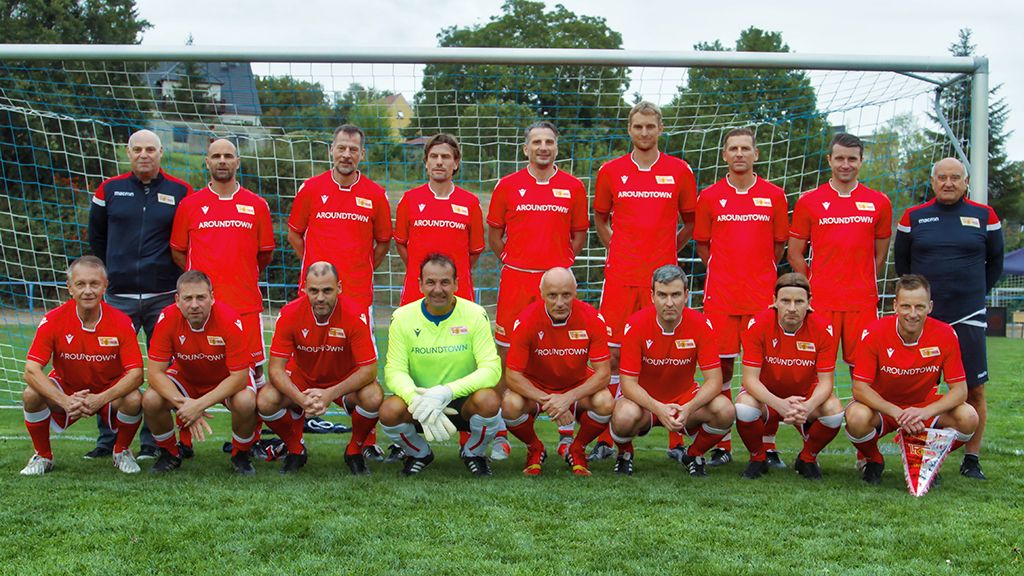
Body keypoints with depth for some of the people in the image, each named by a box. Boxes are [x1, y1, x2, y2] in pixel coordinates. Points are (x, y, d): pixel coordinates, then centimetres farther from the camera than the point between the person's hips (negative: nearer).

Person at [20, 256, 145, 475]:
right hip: (65, 390, 1)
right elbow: (31, 370, -22)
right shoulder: (54, 320, -17)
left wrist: (101, 399, -37)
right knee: (31, 395, -27)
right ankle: (42, 456, 0)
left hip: (109, 393, -1)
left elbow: (136, 373, -22)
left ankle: (122, 452, 1)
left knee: (133, 400, -31)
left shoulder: (121, 322, -18)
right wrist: (65, 401, -37)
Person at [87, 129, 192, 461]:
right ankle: (108, 440, 11)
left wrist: (176, 273, 5)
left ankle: (152, 442, 12)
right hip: (119, 296, 1)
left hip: (164, 297, -1)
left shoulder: (180, 192, 3)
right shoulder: (109, 190, 7)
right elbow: (96, 236, 19)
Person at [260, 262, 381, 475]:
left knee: (373, 397, -32)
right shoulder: (290, 314, -21)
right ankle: (295, 450, 4)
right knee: (265, 401, -27)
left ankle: (354, 451, 0)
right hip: (302, 379, 1)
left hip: (344, 381, -1)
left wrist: (331, 394, -38)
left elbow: (369, 368, -25)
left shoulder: (355, 315, -24)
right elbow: (276, 367, -20)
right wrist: (300, 398, -38)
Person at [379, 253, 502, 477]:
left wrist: (447, 392, -32)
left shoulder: (475, 314, -10)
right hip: (421, 401, 1)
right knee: (389, 410, -30)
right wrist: (417, 399, -33)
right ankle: (419, 453, 6)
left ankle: (474, 453, 3)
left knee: (489, 400, -33)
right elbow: (394, 370, -11)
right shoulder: (402, 317, -6)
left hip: (463, 401, -1)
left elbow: (491, 368, -18)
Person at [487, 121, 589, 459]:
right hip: (516, 279, 0)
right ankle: (501, 434, 8)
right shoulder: (507, 186, 5)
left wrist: (562, 262, 5)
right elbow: (494, 234, 12)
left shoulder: (573, 187, 6)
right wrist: (510, 261, 4)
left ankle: (567, 434, 10)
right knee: (508, 353, 0)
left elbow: (580, 234, 14)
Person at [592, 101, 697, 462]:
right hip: (620, 276, 1)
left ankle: (676, 441, 7)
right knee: (613, 354, 1)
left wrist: (669, 250, 7)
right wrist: (617, 250, 10)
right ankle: (607, 439, 8)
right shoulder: (610, 171, 7)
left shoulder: (679, 171, 5)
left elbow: (691, 221, 14)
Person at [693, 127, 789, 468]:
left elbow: (779, 244, 13)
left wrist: (760, 274, 11)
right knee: (721, 366, 1)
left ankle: (768, 446, 6)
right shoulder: (710, 197, 7)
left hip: (762, 295, 0)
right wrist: (724, 273, 9)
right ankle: (722, 445, 10)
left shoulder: (774, 196, 6)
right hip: (720, 295, 0)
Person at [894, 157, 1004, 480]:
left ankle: (972, 459, 13)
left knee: (974, 390, 1)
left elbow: (996, 262, 15)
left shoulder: (984, 216, 4)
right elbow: (901, 262, 15)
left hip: (968, 319, 0)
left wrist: (975, 293, 13)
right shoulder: (913, 217, 4)